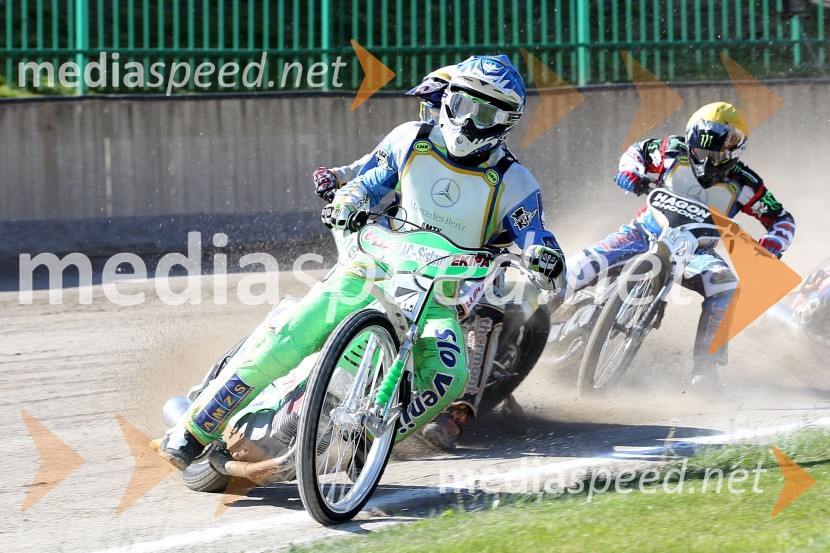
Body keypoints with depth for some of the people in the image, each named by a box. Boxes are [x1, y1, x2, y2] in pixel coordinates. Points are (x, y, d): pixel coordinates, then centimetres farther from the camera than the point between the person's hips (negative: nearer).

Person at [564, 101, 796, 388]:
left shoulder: (743, 184, -12)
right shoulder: (676, 152, -8)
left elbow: (782, 219, -4)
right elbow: (638, 151, 10)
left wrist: (771, 246, -25)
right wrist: (631, 172, -12)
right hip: (646, 232, 1)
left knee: (724, 284, -34)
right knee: (583, 265, -23)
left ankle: (706, 362, -29)